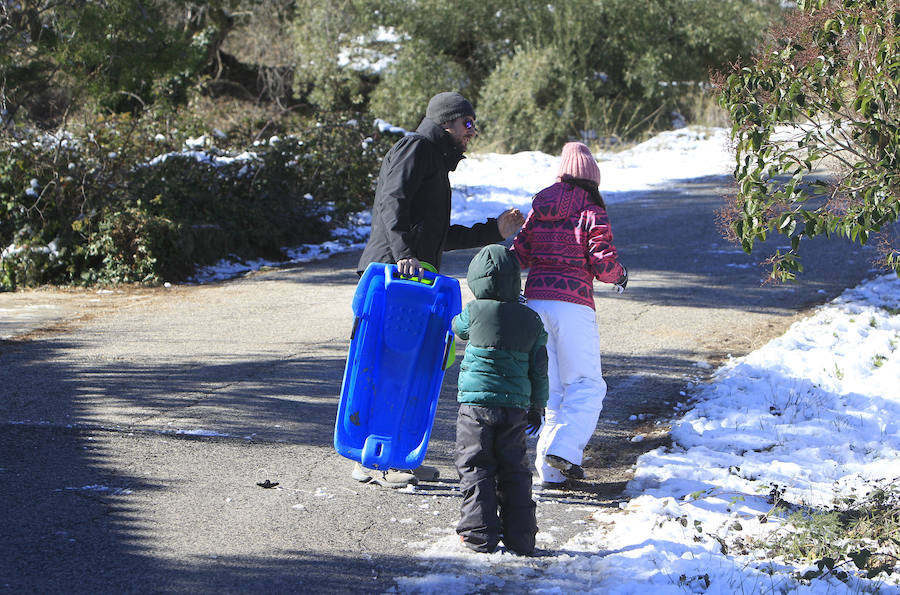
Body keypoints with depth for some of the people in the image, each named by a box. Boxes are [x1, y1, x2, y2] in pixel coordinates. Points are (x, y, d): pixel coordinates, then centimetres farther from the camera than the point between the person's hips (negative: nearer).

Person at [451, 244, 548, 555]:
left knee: (476, 468, 3)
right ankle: (520, 538, 12)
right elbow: (539, 369, 9)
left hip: (476, 404, -4)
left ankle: (480, 535, 0)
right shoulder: (532, 320, 4)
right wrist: (537, 407, 20)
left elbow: (458, 327, 17)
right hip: (516, 407, 4)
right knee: (514, 469, 12)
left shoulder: (475, 312, -7)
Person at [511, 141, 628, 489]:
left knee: (549, 387, 10)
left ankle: (550, 471, 6)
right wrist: (620, 275, 14)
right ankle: (564, 449, -17)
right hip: (573, 303, -5)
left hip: (535, 300, 5)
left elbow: (517, 256, 11)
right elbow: (604, 265, -8)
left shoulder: (539, 211, 11)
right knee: (586, 385, 3)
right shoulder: (592, 215, -3)